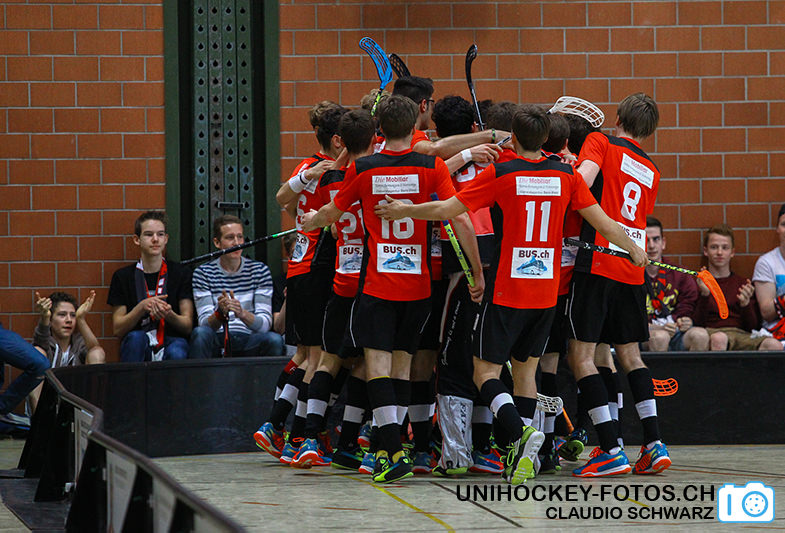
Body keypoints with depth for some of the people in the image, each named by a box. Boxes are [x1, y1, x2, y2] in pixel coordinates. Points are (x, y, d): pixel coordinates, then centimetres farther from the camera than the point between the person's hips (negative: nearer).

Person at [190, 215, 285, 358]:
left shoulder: (259, 270, 5)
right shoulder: (203, 272, 2)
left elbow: (265, 324, -4)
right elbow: (205, 324, -6)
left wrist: (242, 313, -26)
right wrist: (220, 313, -29)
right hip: (217, 342, -1)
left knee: (275, 340, -30)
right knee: (200, 333, -33)